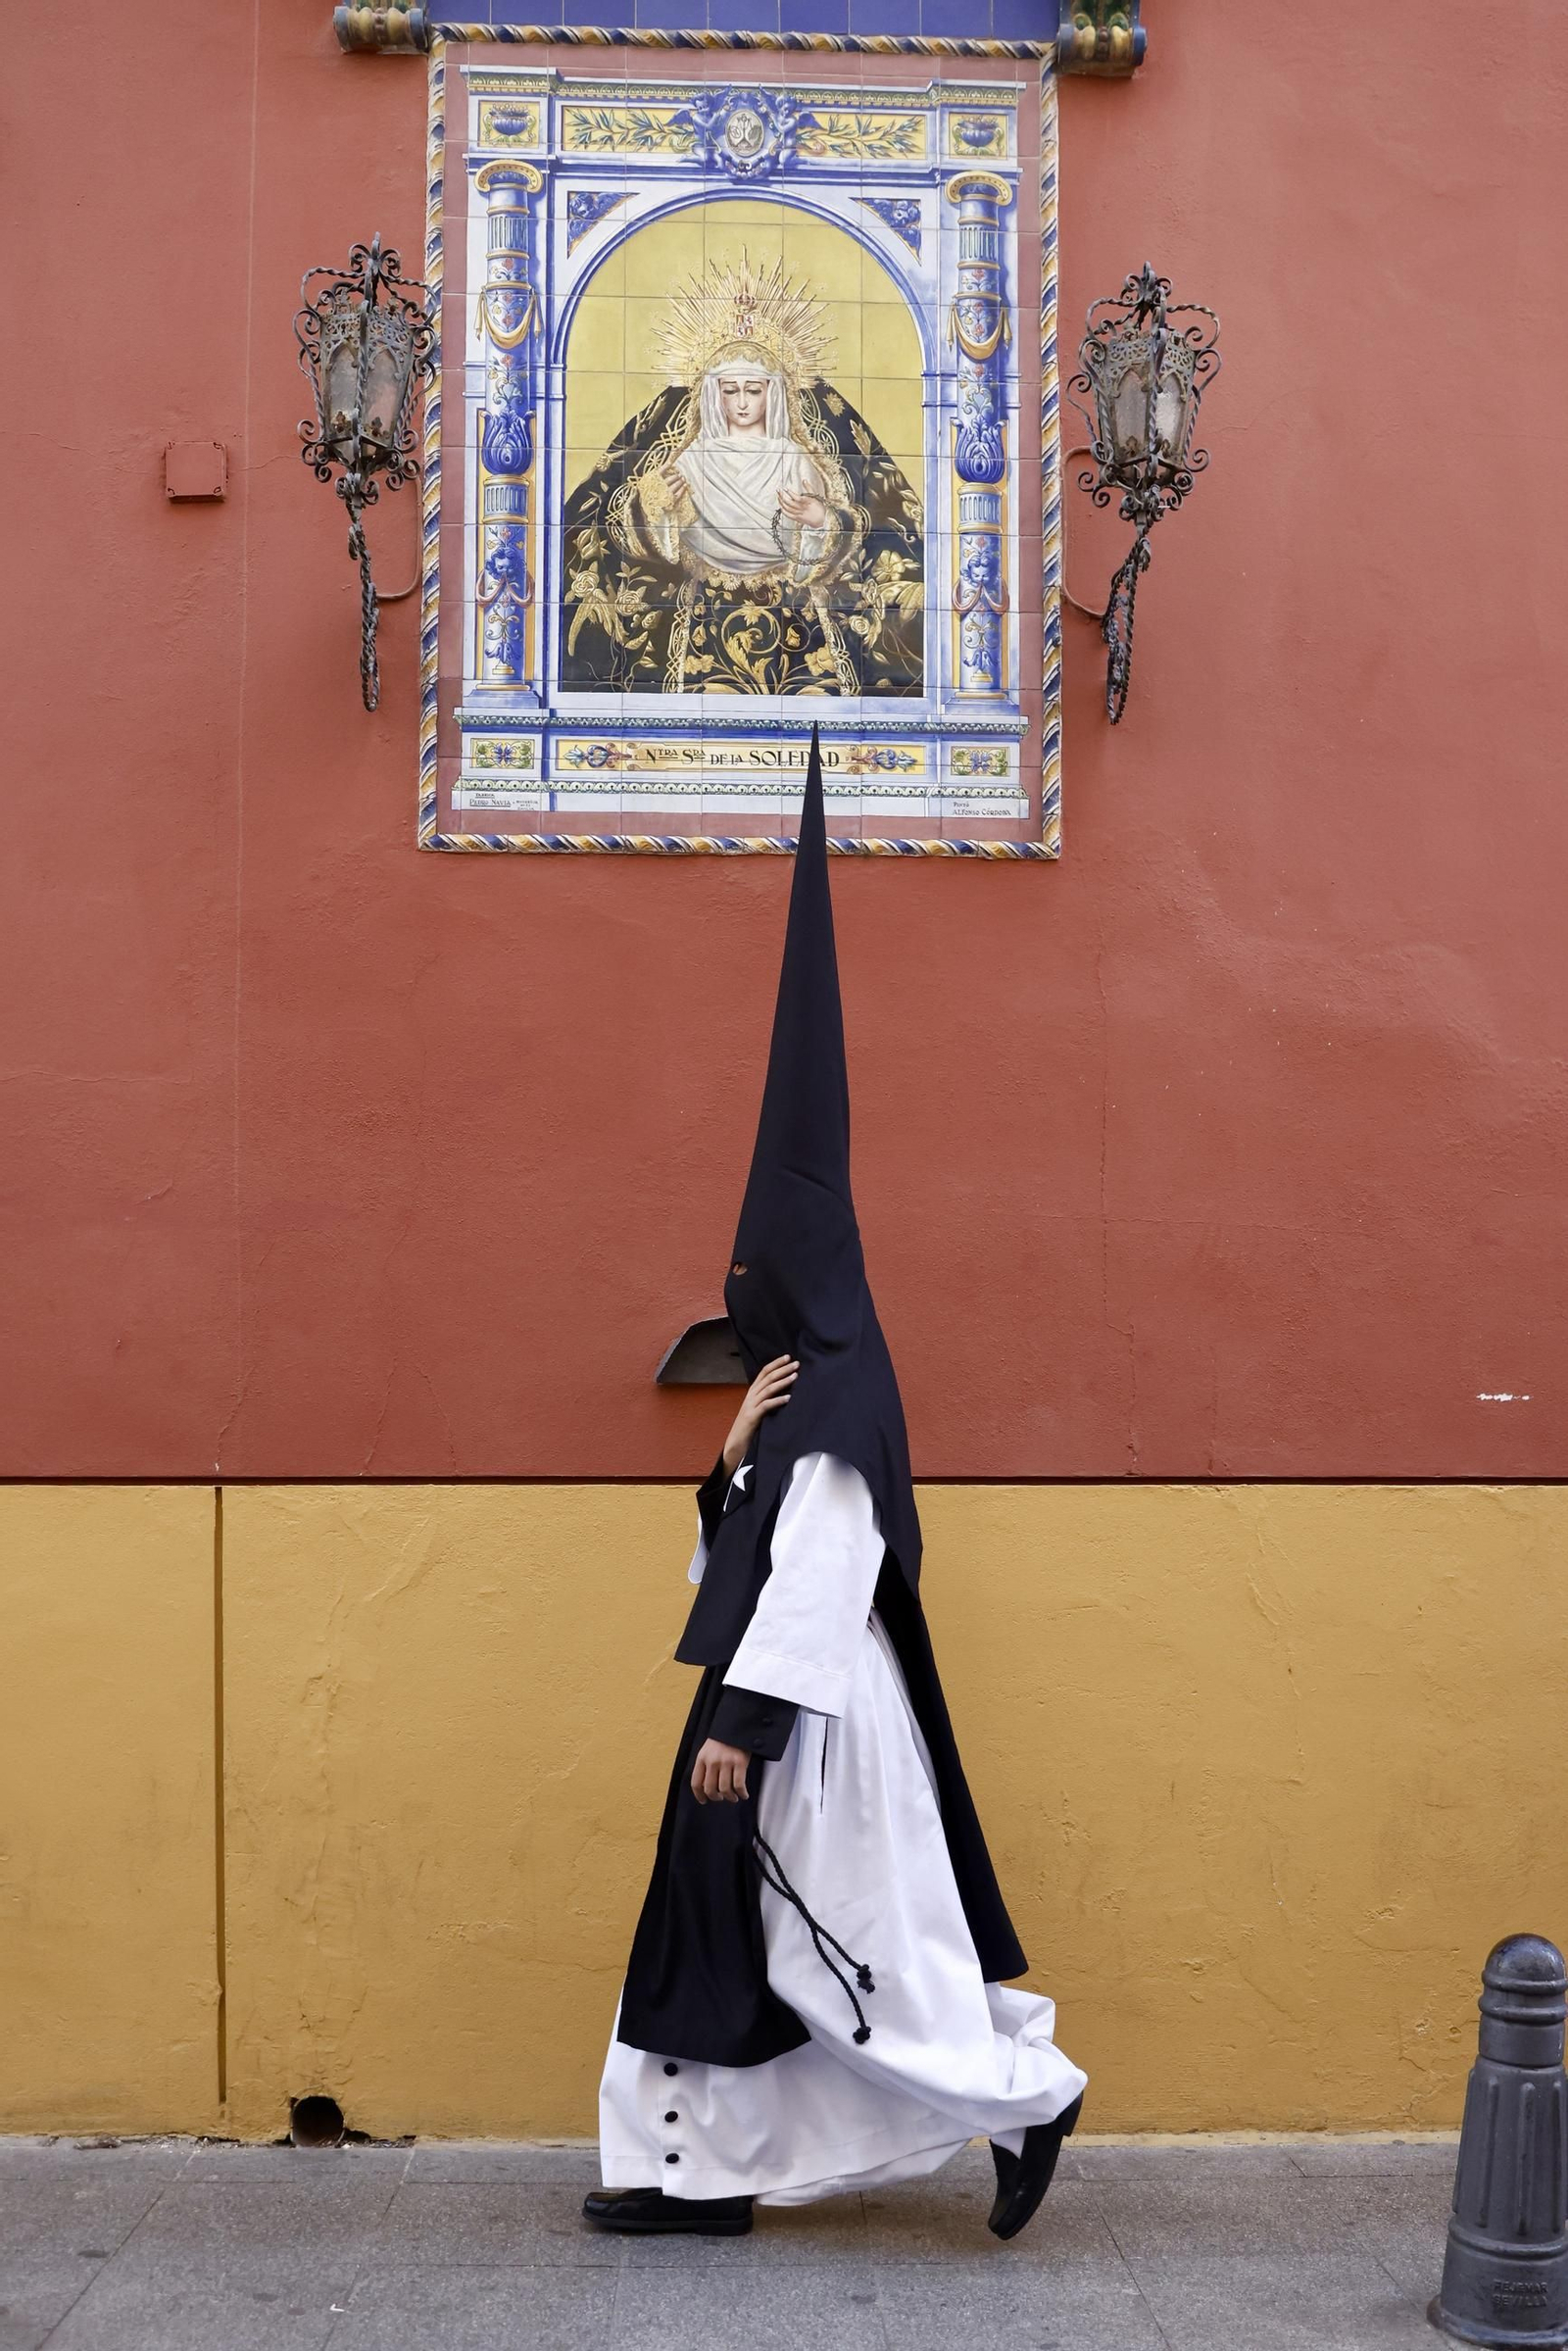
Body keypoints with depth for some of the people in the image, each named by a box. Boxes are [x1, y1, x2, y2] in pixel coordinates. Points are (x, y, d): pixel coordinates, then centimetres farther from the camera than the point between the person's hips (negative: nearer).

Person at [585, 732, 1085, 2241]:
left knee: (852, 1936, -2)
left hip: (814, 1723, -10)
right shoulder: (792, 1401, 13)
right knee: (721, 1934, 12)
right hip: (775, 1716, 10)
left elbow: (812, 1579, -22)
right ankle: (704, 2171, 19)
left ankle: (1027, 2093, 12)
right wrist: (732, 1459, -2)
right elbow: (729, 1562, 14)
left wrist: (738, 1719, -23)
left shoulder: (835, 1409, -17)